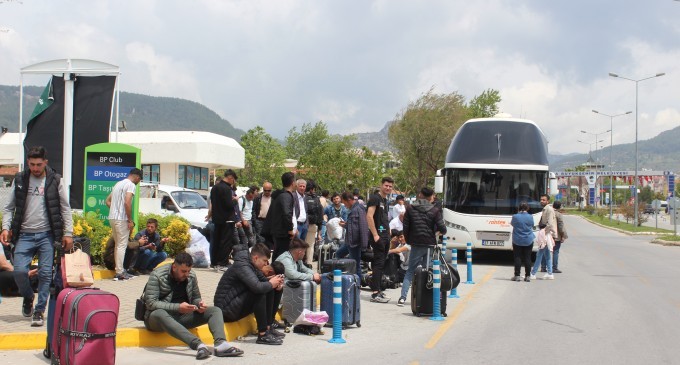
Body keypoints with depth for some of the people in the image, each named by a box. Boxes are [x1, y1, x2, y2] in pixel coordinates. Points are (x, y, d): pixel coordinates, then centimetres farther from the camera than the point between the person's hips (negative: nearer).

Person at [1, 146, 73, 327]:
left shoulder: (55, 181, 2)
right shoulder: (20, 179, 6)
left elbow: (65, 208, 5)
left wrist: (68, 233, -1)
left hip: (47, 235, -1)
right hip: (24, 235, 1)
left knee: (45, 273, -4)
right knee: (19, 271, -9)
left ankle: (39, 311, 7)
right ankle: (28, 298, 20)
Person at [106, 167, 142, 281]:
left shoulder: (118, 184, 19)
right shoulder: (131, 185, -8)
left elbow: (108, 201, 23)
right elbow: (127, 202, -20)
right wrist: (130, 220, -15)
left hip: (112, 217, 9)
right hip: (121, 219, -9)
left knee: (118, 245, 16)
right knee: (122, 245, -5)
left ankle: (119, 269, 20)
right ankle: (120, 273, -5)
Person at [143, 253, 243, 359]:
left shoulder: (191, 276, 5)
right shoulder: (157, 276, -12)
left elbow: (196, 298, 17)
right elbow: (150, 303, -19)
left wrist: (199, 303, -9)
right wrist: (178, 307, -28)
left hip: (182, 317, 6)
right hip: (158, 319, -5)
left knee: (215, 310, -12)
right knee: (159, 314, -42)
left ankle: (220, 343, -44)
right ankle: (198, 344, -58)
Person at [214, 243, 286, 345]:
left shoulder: (252, 265, 9)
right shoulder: (242, 266, -21)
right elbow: (257, 286, -36)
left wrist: (276, 282, -3)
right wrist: (271, 284, -16)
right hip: (226, 309, -10)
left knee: (270, 291, 6)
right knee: (259, 293, -28)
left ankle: (268, 328, 9)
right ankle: (262, 335, -24)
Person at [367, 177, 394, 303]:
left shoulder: (385, 201, 19)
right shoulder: (375, 198, -9)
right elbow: (369, 216, -18)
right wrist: (375, 235, -22)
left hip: (385, 237, 9)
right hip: (378, 236, -9)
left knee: (381, 264, 11)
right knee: (378, 263, -12)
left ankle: (378, 290, 16)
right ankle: (375, 293, -14)